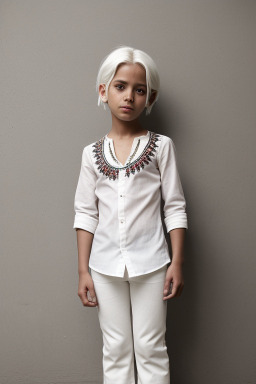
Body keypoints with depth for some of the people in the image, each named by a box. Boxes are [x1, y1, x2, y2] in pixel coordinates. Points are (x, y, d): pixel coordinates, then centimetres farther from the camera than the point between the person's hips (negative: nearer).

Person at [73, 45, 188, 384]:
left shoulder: (161, 146, -2)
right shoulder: (92, 152, 3)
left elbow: (175, 208, -3)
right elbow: (86, 214, 4)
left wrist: (177, 262, -7)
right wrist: (83, 270, 2)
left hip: (150, 265, -2)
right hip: (105, 267, 2)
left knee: (150, 349, 8)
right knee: (116, 350, 12)